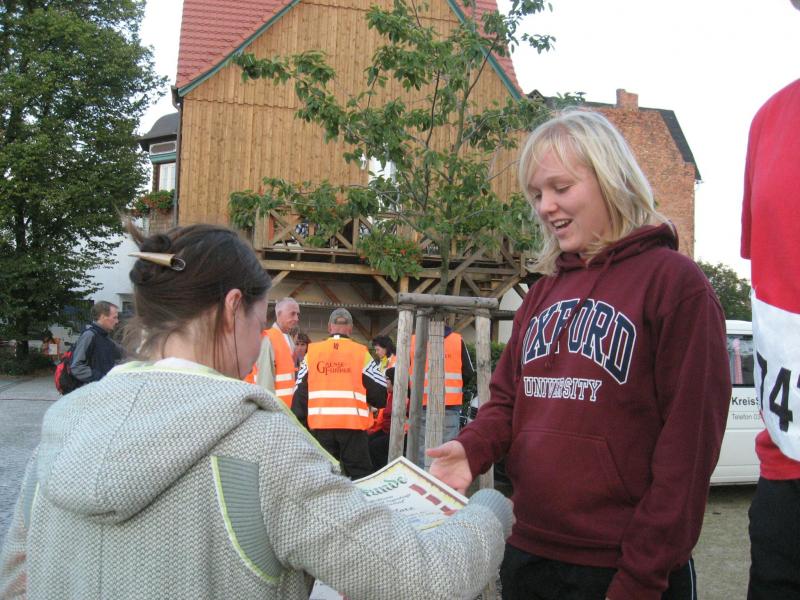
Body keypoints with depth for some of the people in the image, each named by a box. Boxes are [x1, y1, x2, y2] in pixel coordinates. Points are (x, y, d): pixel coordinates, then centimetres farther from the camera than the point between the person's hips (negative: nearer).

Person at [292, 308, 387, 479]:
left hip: (320, 426, 2)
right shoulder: (361, 353, -3)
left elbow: (300, 394, 6)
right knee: (359, 473, 7)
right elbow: (380, 395, -1)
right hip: (353, 424, -2)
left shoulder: (312, 353, 3)